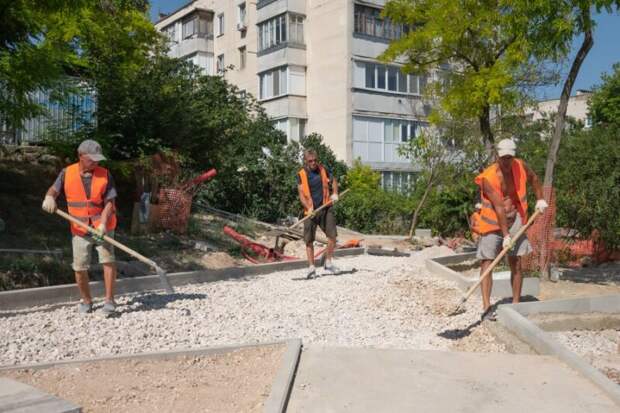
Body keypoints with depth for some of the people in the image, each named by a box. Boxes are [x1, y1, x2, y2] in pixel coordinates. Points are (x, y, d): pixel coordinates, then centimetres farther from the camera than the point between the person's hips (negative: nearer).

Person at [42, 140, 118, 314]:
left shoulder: (105, 175, -6)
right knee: (79, 267, 3)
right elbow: (54, 189, 0)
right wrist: (49, 197, -25)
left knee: (108, 260, -12)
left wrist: (102, 224, -22)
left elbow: (109, 202, -10)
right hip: (80, 229, 1)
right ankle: (86, 300, 22)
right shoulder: (67, 173, -2)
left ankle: (109, 300, -2)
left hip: (102, 226, -1)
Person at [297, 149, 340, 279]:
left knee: (332, 235, -3)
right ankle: (311, 268, 9)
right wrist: (308, 208, -24)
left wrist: (335, 193, 1)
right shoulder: (301, 175, -3)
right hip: (311, 211, -2)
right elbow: (301, 194, -10)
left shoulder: (323, 170, 5)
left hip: (325, 208, 2)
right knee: (309, 240, -1)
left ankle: (328, 263, 14)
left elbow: (333, 181, 21)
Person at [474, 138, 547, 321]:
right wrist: (505, 235, -25)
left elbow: (534, 178, 19)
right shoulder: (488, 177, -20)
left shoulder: (520, 166, -5)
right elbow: (499, 207, -25)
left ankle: (516, 305, 13)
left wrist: (540, 199, 11)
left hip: (515, 219, 4)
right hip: (492, 222, -4)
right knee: (486, 263, -10)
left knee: (516, 264, 5)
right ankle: (486, 307, -10)